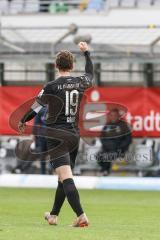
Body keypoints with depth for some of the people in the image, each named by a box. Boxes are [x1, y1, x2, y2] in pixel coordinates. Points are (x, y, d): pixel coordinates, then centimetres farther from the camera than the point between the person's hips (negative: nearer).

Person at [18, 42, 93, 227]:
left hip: (57, 137, -6)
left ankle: (81, 216, -26)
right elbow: (90, 74, 28)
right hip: (74, 135, 6)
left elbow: (37, 107, 1)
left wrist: (22, 121, 19)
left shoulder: (52, 87, -10)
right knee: (63, 178, 17)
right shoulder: (80, 83, 4)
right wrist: (86, 52, 43)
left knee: (66, 177, -13)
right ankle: (53, 216, 27)